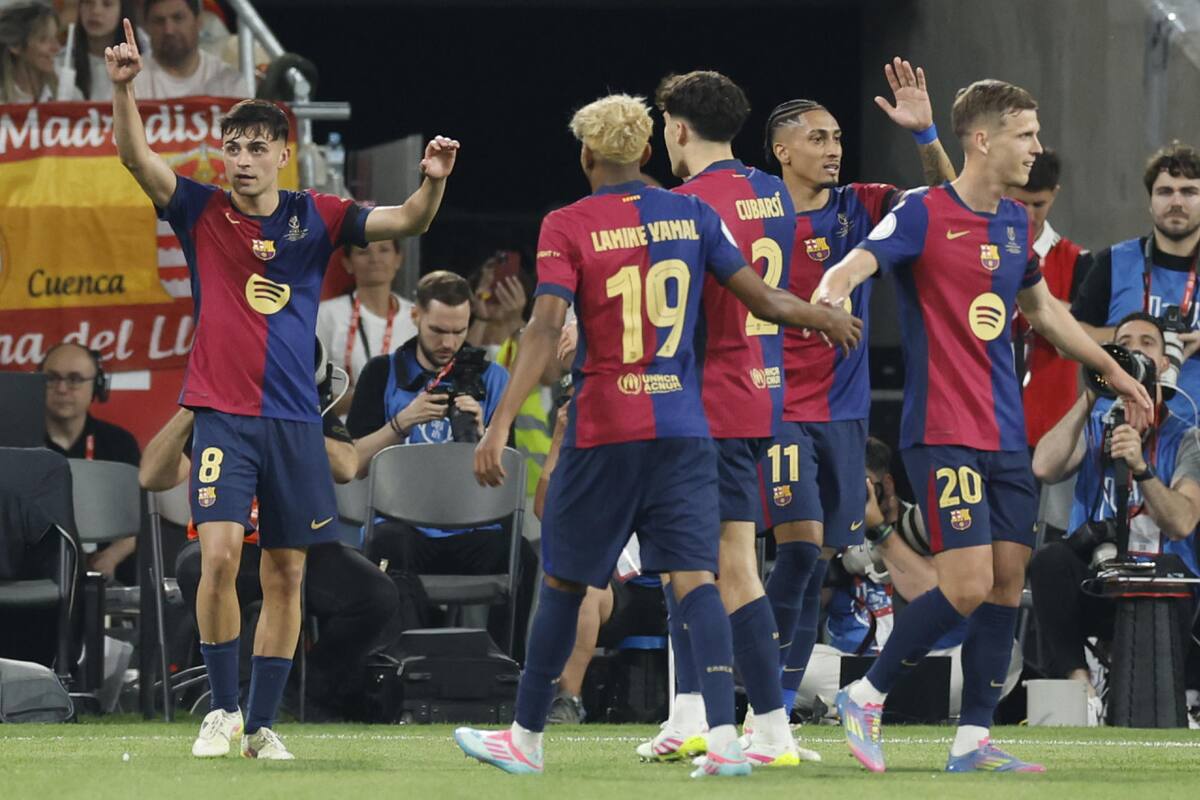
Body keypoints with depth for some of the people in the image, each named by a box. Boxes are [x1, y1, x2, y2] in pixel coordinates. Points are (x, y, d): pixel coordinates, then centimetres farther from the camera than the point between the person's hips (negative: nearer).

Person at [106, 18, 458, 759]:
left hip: (295, 420, 2)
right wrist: (124, 87, -26)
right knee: (220, 555, -17)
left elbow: (406, 221, -3)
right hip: (222, 413, -2)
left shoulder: (314, 218, 4)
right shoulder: (202, 213, 2)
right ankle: (225, 709, -3)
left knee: (286, 574, 5)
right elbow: (137, 157, -10)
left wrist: (433, 183, -24)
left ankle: (263, 724, 14)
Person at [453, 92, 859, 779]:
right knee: (696, 578, -3)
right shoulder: (692, 214, 5)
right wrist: (826, 317, 27)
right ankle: (725, 737, -20)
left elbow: (546, 330, -15)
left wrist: (501, 424, -19)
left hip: (603, 431, -2)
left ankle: (527, 738, 21)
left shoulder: (567, 227, -5)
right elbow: (763, 299, 7)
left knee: (564, 582, 11)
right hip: (684, 428, 2)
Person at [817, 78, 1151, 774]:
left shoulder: (1015, 224, 12)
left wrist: (1112, 370, 35)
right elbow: (856, 265, -25)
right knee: (968, 584, -15)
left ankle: (974, 740, 9)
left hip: (1007, 435, 7)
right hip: (945, 434, -7)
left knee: (1008, 580, 2)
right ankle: (865, 697, 3)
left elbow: (1043, 308, 29)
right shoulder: (923, 214, -10)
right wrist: (830, 292, -49)